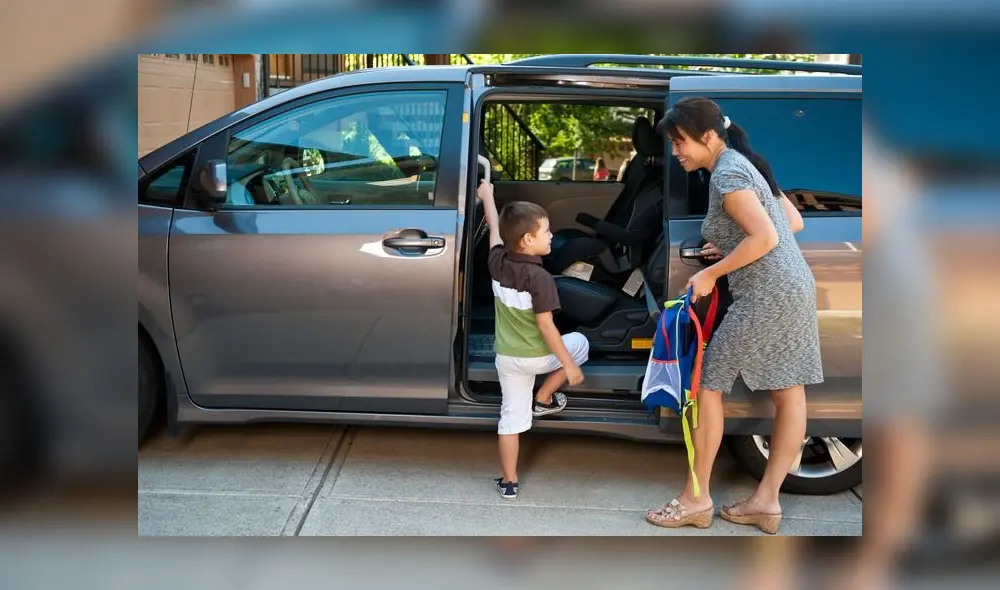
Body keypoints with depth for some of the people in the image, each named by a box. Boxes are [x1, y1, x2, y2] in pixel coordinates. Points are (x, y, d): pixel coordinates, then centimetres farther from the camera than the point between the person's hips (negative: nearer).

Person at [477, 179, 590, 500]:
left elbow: (495, 230, 15)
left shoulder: (498, 263, -4)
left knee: (511, 416, 12)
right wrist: (569, 365, -15)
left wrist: (487, 196, 32)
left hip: (506, 357, 5)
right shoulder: (540, 278, -22)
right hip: (537, 356, -5)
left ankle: (508, 481, 16)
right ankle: (543, 399, 21)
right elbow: (546, 327, -22)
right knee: (579, 343, 22)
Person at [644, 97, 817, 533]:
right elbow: (794, 222, 20)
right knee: (789, 394, 8)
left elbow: (765, 238, -22)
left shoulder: (725, 175, -13)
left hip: (766, 295, -10)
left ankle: (696, 499, 7)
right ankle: (766, 500, 18)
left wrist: (711, 273, -14)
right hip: (794, 289, 10)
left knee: (708, 384, 0)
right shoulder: (745, 165, 16)